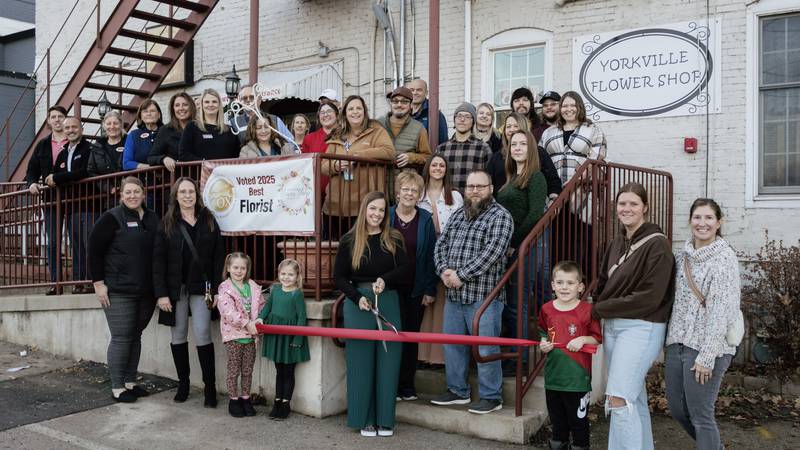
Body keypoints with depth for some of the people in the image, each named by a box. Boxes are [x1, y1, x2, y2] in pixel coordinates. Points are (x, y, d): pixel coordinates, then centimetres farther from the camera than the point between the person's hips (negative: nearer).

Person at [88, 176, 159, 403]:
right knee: (121, 338, -2)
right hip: (119, 291, -5)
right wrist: (98, 283, -11)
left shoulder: (153, 219, 9)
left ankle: (130, 382, 24)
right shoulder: (112, 218, -6)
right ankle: (117, 387, 9)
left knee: (136, 335, 12)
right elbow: (95, 250, -7)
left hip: (146, 291, 5)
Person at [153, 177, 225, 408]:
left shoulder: (209, 221, 5)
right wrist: (161, 293, -8)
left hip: (201, 287, -1)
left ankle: (210, 387, 2)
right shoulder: (167, 224, 4)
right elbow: (158, 260, 0)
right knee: (178, 336, 6)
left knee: (202, 335, -7)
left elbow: (218, 257, 3)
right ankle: (183, 384, 19)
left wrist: (216, 289, -4)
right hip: (176, 288, 1)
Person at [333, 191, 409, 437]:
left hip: (388, 303, 1)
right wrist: (357, 297, -12)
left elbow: (404, 269, -3)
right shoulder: (349, 240, 1)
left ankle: (385, 419, 16)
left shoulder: (394, 238, 5)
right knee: (361, 362, 3)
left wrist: (385, 280, -22)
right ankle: (365, 419, 15)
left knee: (387, 362, 4)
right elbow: (340, 277, 2)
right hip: (358, 303, -1)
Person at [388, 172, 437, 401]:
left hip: (415, 289, 1)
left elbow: (430, 256, 1)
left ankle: (407, 385, 21)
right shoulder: (386, 217, 0)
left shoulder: (425, 219, 2)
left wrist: (430, 289, -3)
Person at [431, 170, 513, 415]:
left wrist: (462, 276, -18)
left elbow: (492, 252, -17)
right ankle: (457, 390, 29)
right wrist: (444, 270, -6)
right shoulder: (457, 215, 16)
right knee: (452, 344, 14)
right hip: (454, 294, 7)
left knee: (485, 348, -1)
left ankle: (491, 397, 14)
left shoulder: (500, 216, -6)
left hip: (483, 295, -7)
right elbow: (441, 244, 13)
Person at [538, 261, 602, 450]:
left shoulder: (587, 310, -10)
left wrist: (583, 339, -22)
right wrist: (543, 344, -3)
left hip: (577, 376, -4)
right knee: (557, 417, 20)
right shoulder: (547, 309, 2)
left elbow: (597, 338, -4)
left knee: (578, 418, 8)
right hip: (553, 373, 4)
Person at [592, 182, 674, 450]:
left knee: (619, 399, -13)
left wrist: (601, 308, -11)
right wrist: (600, 310, -3)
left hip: (641, 327, -7)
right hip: (611, 326, 7)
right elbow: (603, 284, 17)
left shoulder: (656, 244, -12)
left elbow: (649, 297, -17)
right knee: (634, 399, 15)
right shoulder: (616, 244, 10)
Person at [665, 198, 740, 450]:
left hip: (706, 346, -7)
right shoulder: (684, 255, 10)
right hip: (678, 342, 7)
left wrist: (707, 356, -19)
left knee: (700, 416, 0)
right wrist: (672, 339, 12)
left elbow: (721, 310, -15)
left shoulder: (724, 258, -10)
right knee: (677, 409, 15)